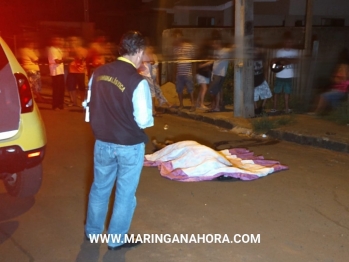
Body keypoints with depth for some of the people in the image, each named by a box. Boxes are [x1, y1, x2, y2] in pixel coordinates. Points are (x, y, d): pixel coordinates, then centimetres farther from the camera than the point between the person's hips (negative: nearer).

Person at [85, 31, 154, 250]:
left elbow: (90, 105, 6)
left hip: (103, 143, 5)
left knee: (100, 187, 22)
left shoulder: (98, 73, -3)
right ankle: (117, 239, 26)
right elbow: (144, 120, -19)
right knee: (125, 192, 12)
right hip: (129, 146, -5)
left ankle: (92, 231, 39)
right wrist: (150, 119, 2)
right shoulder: (138, 81, -20)